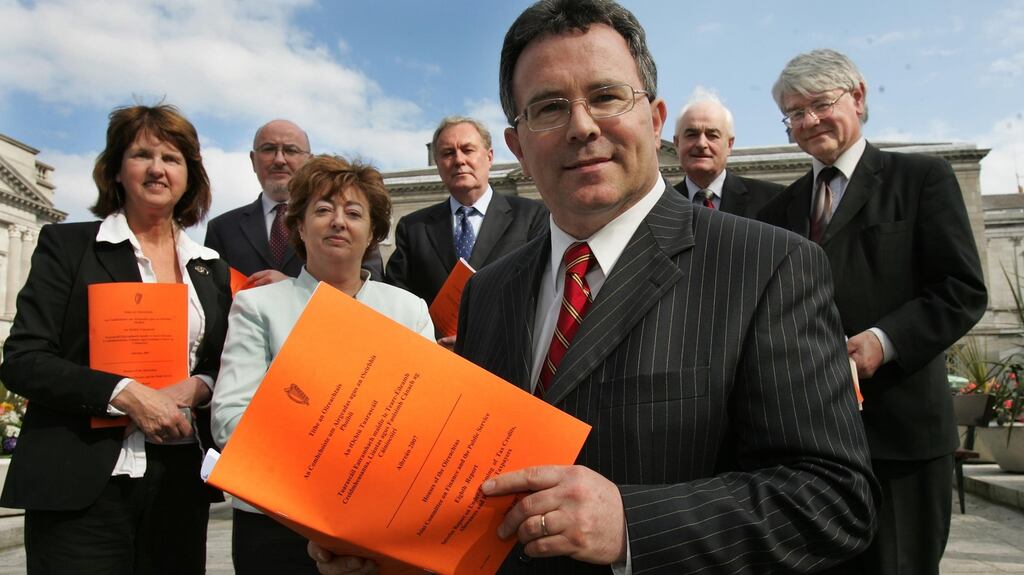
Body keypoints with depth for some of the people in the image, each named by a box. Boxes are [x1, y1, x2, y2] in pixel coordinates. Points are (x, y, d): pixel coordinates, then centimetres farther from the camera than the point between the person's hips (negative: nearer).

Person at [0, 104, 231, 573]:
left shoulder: (210, 269, 12)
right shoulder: (67, 245, 2)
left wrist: (197, 388, -7)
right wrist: (126, 394, -17)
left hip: (178, 484, 4)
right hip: (80, 485, -3)